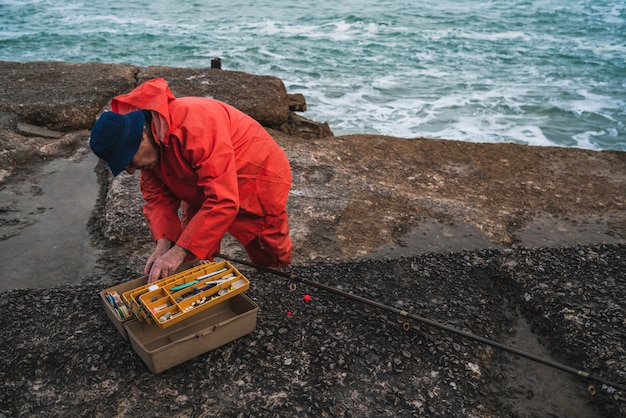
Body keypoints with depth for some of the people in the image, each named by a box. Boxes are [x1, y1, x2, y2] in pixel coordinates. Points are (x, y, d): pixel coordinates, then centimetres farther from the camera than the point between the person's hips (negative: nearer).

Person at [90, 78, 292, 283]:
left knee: (272, 259, 13)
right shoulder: (146, 136, -16)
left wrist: (179, 252, -40)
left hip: (260, 183, -6)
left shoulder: (195, 125, -41)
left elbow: (223, 202, -43)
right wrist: (163, 244, -24)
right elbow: (156, 195, -8)